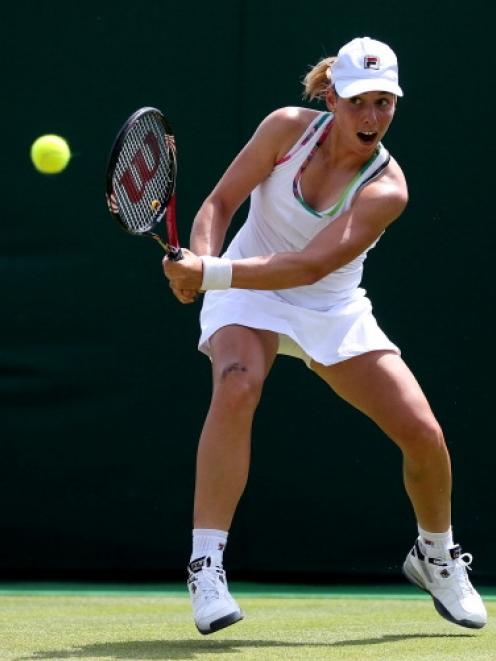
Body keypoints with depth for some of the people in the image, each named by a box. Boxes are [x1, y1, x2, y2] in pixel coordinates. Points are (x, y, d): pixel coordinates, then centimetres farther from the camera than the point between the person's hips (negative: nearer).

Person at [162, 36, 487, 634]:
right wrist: (200, 259, -30)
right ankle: (206, 567, -30)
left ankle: (436, 555, 24)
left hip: (332, 313, 1)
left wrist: (213, 275, -41)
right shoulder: (289, 128, -14)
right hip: (248, 295, -1)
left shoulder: (386, 188, -21)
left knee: (423, 434, -8)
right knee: (236, 389, -34)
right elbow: (221, 202, -8)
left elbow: (310, 266, -31)